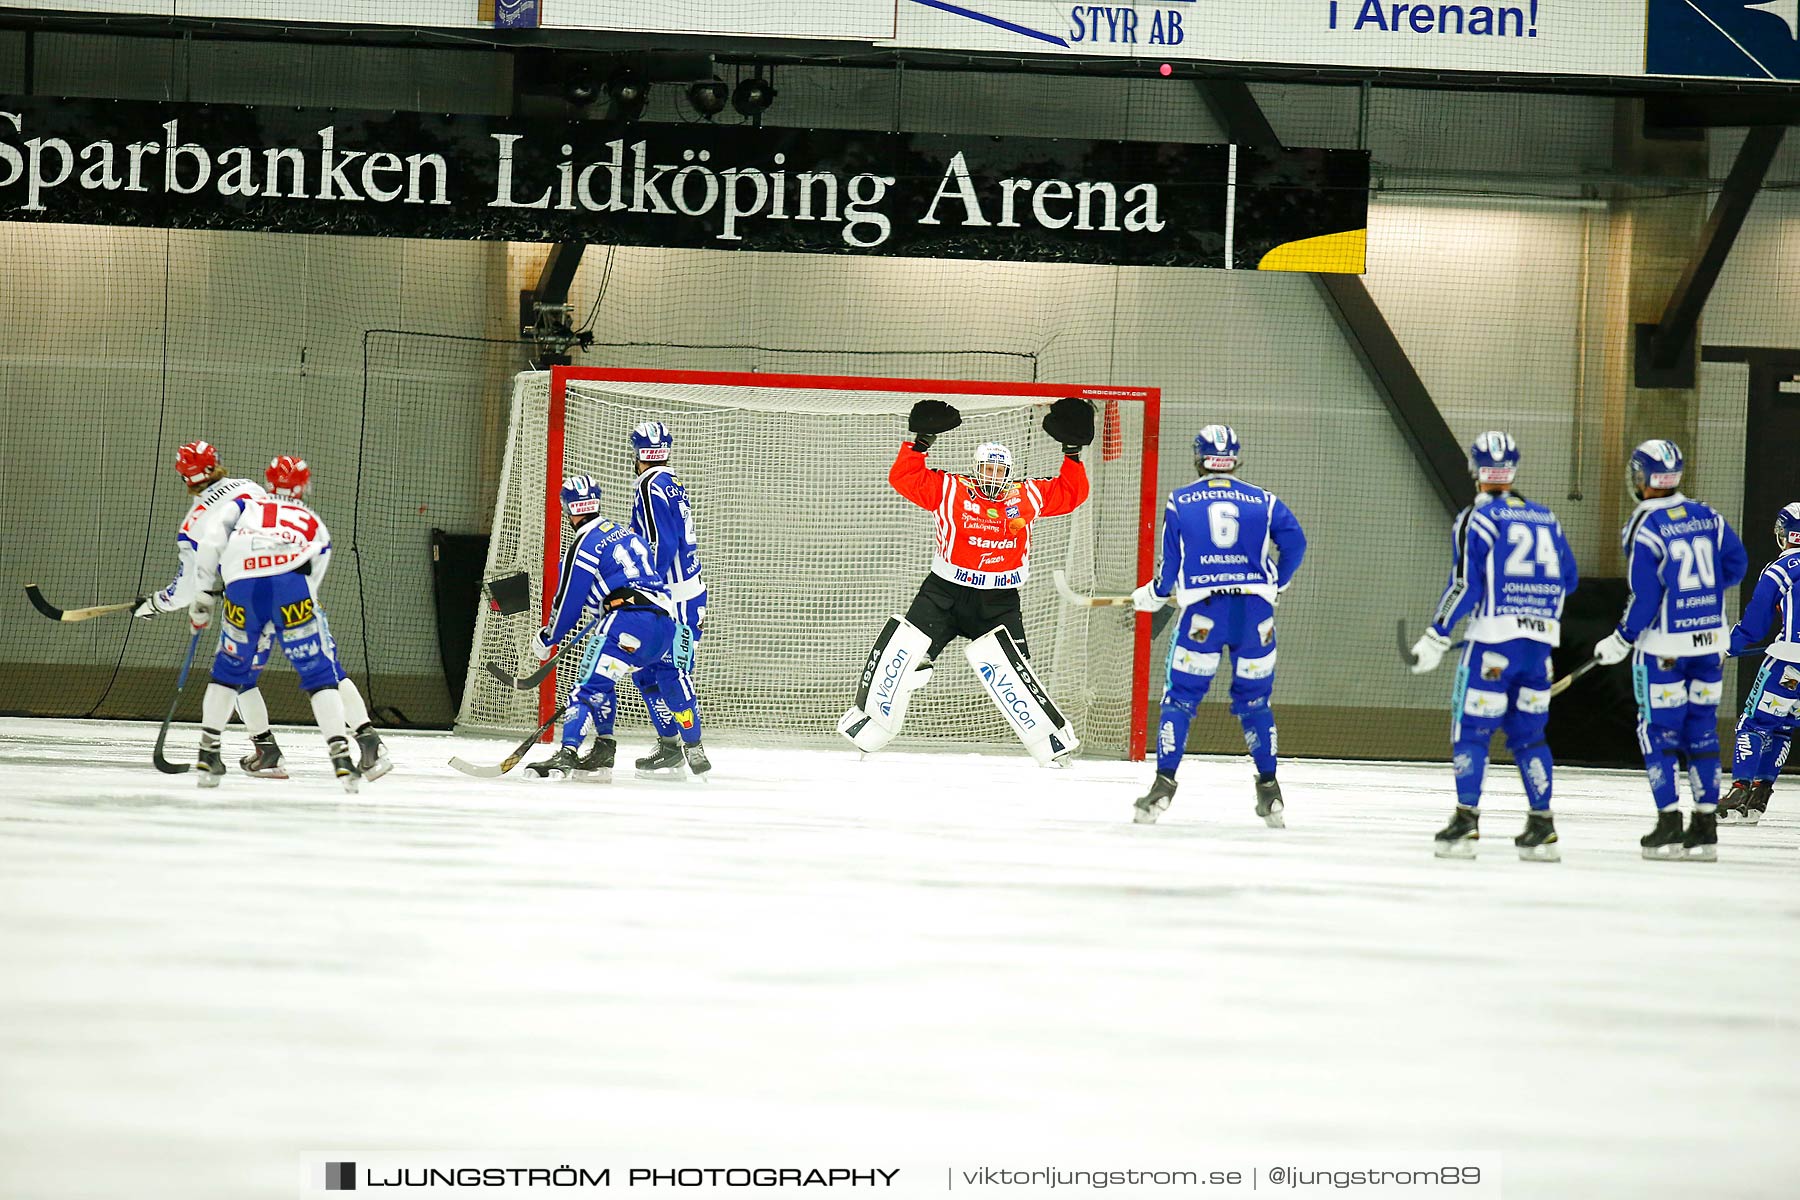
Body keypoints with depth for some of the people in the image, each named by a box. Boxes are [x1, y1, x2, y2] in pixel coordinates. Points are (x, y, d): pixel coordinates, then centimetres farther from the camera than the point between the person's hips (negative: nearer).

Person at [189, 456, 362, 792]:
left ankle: (208, 752, 19)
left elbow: (212, 538, 12)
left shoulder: (244, 504, 32)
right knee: (320, 672, 8)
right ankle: (341, 755, -5)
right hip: (292, 585, -1)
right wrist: (270, 629, 34)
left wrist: (202, 594, 13)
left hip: (242, 587, 1)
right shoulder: (314, 524, 34)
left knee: (229, 669, 22)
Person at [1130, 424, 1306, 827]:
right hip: (1255, 610, 2)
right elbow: (1294, 542, 3)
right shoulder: (1263, 501, 10)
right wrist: (1276, 585, 20)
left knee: (1181, 696, 5)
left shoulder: (1179, 502, 6)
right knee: (1253, 699, 14)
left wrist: (1150, 597, 23)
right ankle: (1269, 789, 12)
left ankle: (1164, 781, -5)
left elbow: (1171, 563, 5)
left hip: (1202, 611, -2)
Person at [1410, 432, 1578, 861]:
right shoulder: (1545, 518, 14)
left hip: (1494, 638, -5)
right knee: (1528, 732, 12)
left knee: (1471, 727, 0)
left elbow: (1464, 585, -10)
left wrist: (1435, 640, -6)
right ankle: (1542, 828, 8)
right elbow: (1568, 579, 19)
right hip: (1541, 640, 5)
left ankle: (1465, 821, -9)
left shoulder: (1475, 520, -4)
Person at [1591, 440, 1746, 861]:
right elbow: (1735, 565, 12)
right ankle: (1706, 827, 10)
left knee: (1658, 731, 3)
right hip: (1710, 642, 5)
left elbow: (1644, 599, -16)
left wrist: (1620, 642, -4)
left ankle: (1669, 825, -2)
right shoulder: (1707, 517, 2)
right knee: (1702, 729, 11)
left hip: (1663, 649, -5)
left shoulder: (1643, 530, -15)